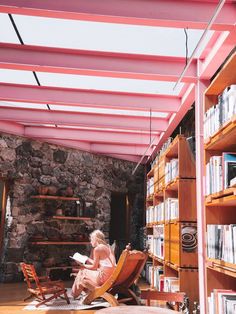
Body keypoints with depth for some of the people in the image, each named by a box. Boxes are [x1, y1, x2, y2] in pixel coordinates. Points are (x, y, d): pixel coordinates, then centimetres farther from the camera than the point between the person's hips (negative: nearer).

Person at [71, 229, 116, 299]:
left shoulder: (97, 249, -9)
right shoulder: (107, 247, 14)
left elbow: (94, 267, -5)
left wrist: (83, 266, 10)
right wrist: (87, 259, 30)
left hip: (104, 275, -8)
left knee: (83, 272, 7)